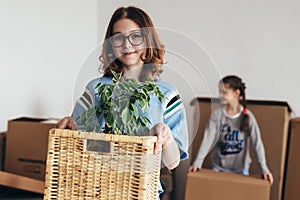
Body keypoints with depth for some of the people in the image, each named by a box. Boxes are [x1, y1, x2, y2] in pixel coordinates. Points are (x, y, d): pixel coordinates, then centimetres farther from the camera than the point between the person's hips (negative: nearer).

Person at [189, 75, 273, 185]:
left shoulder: (247, 116, -11)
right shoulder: (217, 114, -9)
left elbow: (257, 142, -12)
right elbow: (208, 138, -12)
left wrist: (264, 168, -18)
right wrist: (197, 162, -19)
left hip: (240, 168, -1)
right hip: (218, 166, 1)